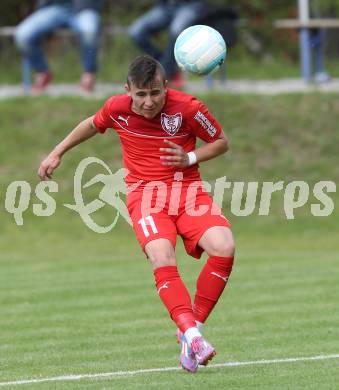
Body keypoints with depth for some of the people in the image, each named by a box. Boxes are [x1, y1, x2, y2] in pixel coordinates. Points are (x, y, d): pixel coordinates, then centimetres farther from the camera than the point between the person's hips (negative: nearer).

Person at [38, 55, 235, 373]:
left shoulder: (187, 108, -9)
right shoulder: (118, 108, -2)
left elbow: (221, 142, 6)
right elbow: (92, 124, 22)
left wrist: (189, 158, -11)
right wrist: (57, 153, 26)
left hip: (187, 189, 0)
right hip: (145, 194, 0)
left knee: (224, 248, -26)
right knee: (161, 258, -31)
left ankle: (192, 328, -14)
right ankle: (190, 332, -39)